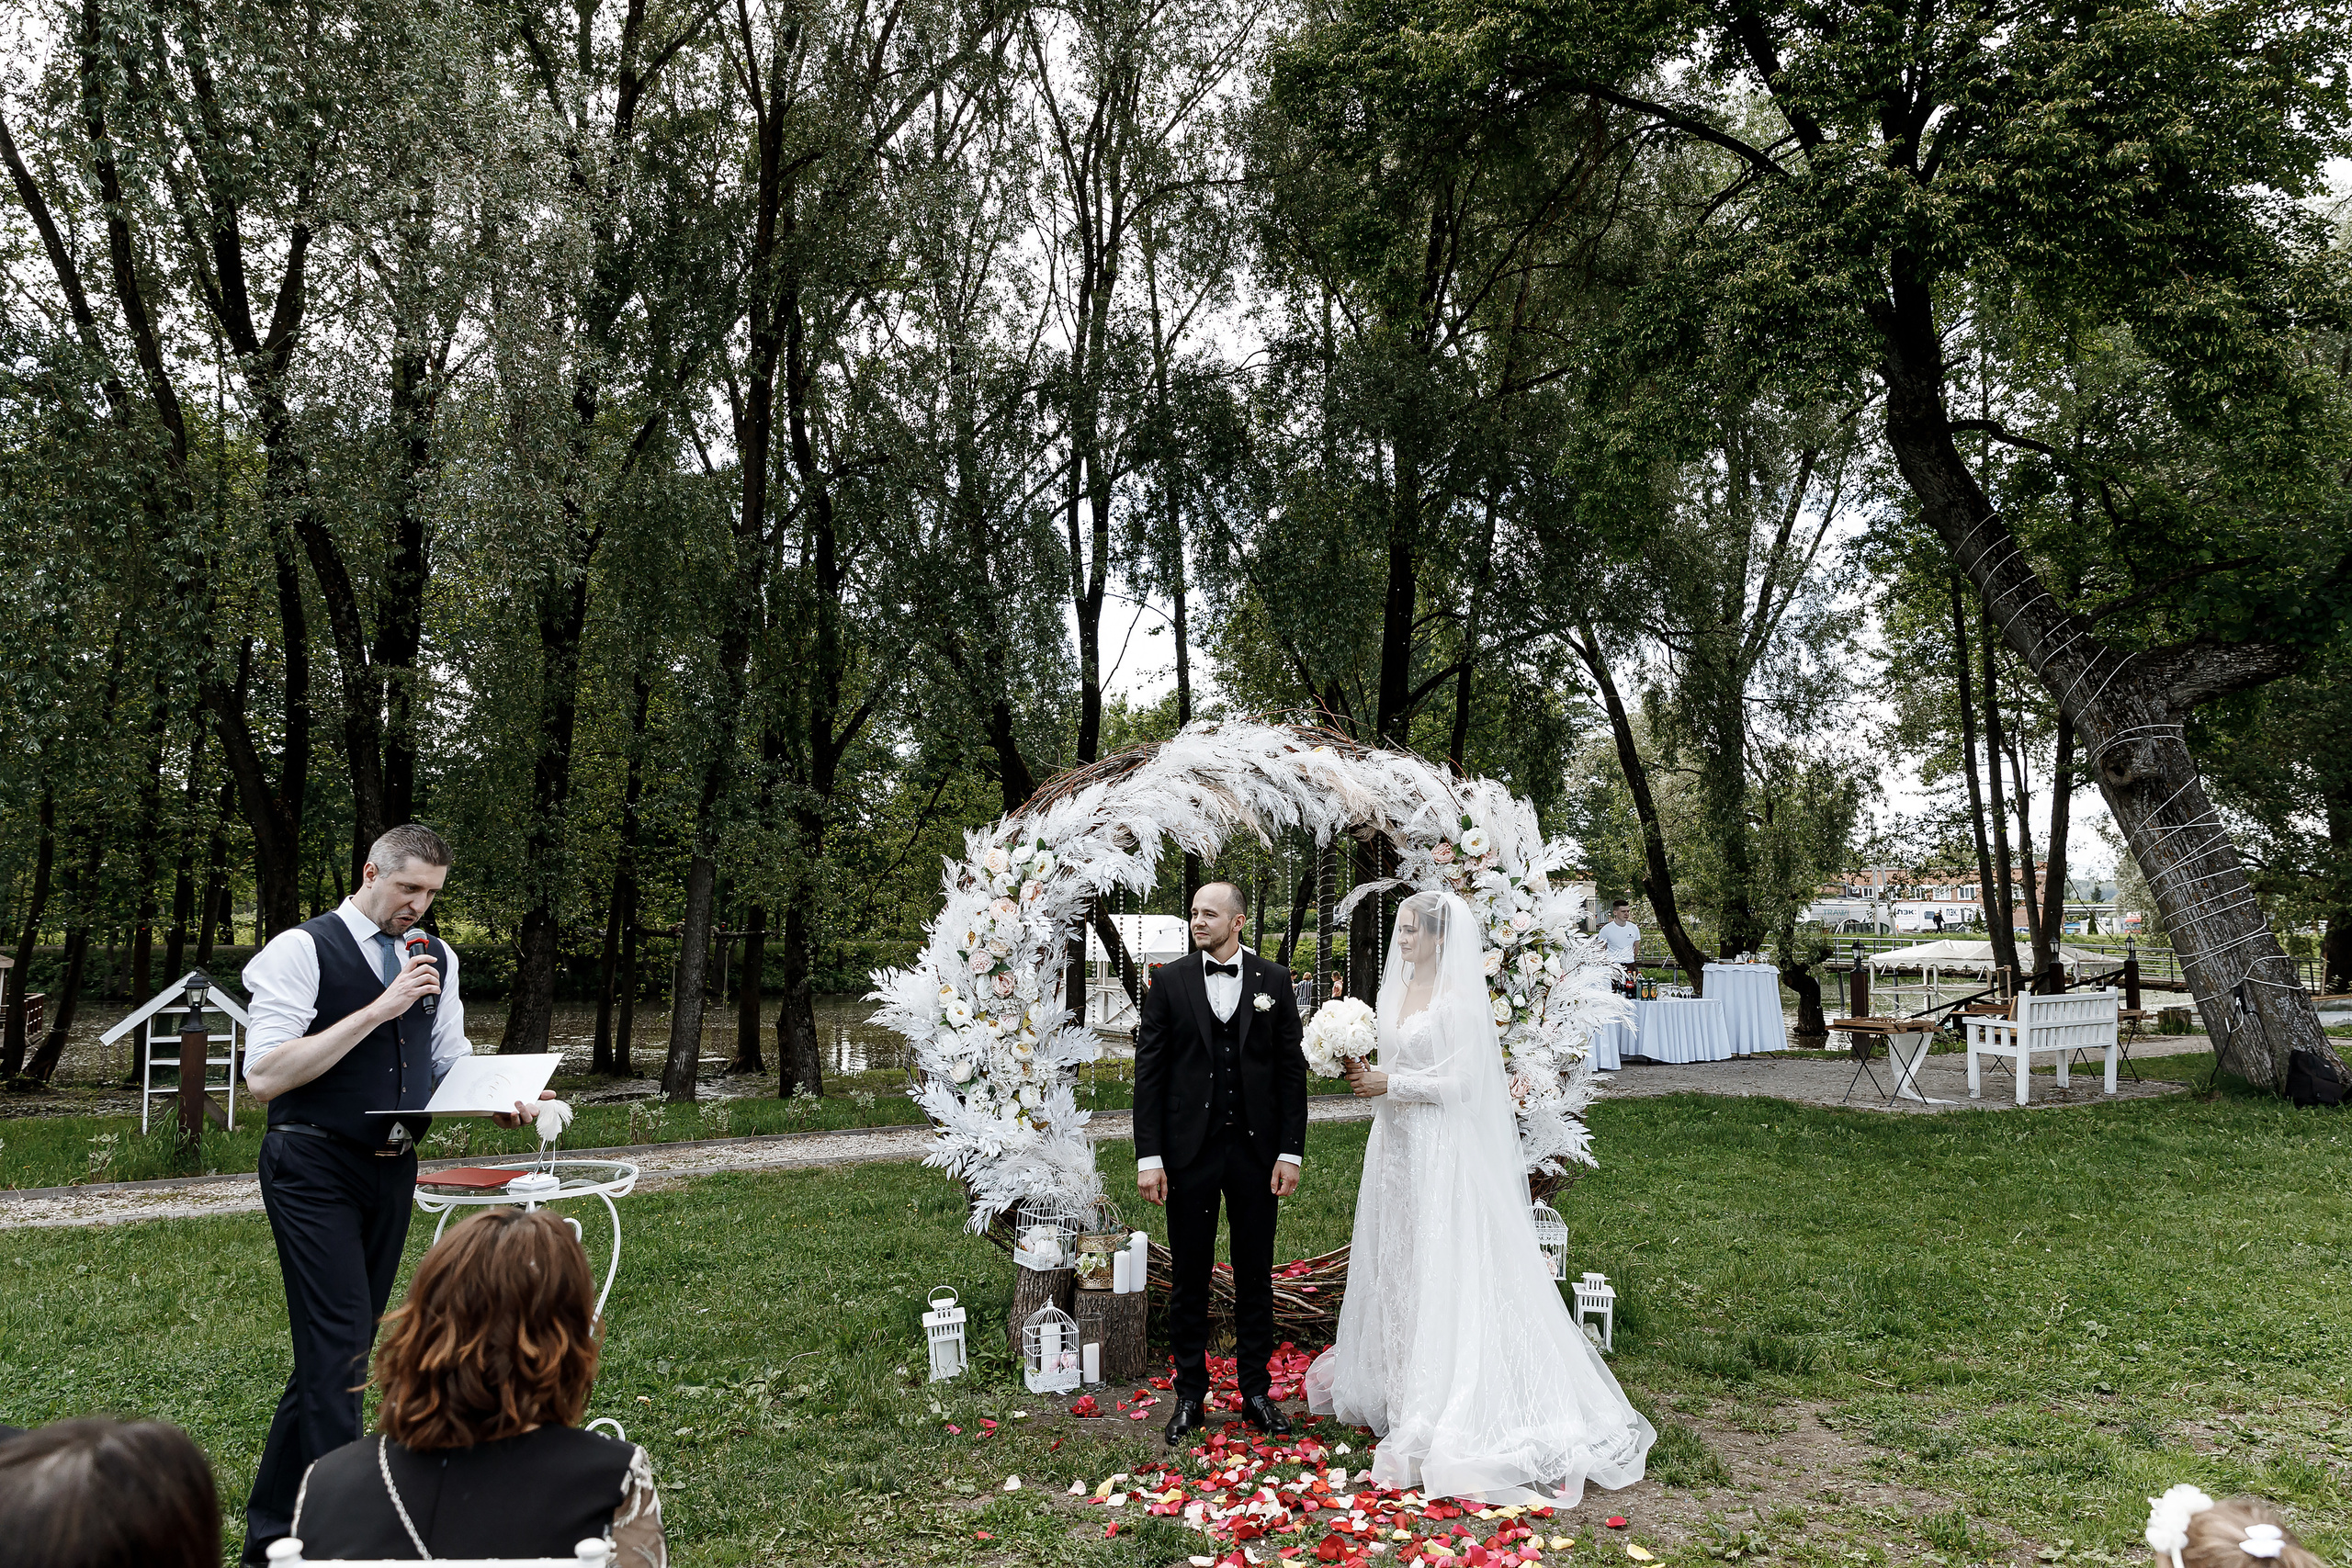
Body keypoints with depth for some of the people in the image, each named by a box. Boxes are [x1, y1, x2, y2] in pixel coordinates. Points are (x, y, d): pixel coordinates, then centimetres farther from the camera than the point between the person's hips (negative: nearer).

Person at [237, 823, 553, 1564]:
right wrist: (379, 1009, -22)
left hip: (392, 1170, 6)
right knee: (339, 1346, -10)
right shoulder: (303, 949, -10)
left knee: (342, 1348, 14)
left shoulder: (437, 959, 9)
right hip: (315, 1169, -6)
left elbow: (451, 1061, 16)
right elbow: (264, 1075, -18)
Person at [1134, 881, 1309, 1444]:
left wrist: (1291, 1151, -3)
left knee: (1255, 1276, 11)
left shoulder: (1272, 981, 2)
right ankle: (1190, 1394, 23)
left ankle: (1256, 1391, 26)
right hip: (1189, 1149, 0)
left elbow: (1292, 1069, 3)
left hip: (1256, 1149, 1)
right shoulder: (1170, 982, 0)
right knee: (1189, 1278, 9)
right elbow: (1148, 1073, -1)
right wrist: (1148, 1156, -7)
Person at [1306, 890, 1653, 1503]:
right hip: (1396, 1144, 8)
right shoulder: (1397, 990, 11)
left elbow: (1461, 1082, -18)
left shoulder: (1458, 998, -13)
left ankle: (1442, 1409, 6)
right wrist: (1366, 1073, -1)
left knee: (1439, 1267, -3)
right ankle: (1395, 1386, 27)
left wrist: (1390, 1084, -15)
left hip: (1441, 1148, -8)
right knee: (1395, 1262, 14)